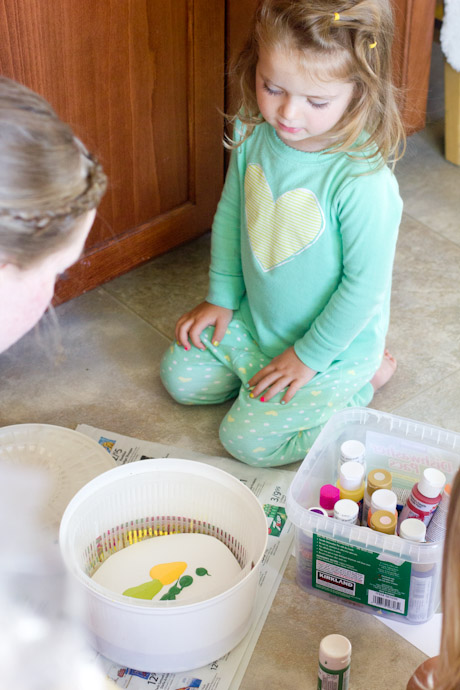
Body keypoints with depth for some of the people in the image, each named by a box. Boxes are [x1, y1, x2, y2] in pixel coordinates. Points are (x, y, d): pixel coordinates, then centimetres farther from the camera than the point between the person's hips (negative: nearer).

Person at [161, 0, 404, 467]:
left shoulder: (363, 180, -35)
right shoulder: (253, 132, -15)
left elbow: (366, 284, -25)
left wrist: (309, 356, -16)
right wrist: (220, 297, 6)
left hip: (333, 342, -7)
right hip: (254, 318, 7)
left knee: (248, 439, -5)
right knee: (180, 377, 13)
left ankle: (361, 379, 13)